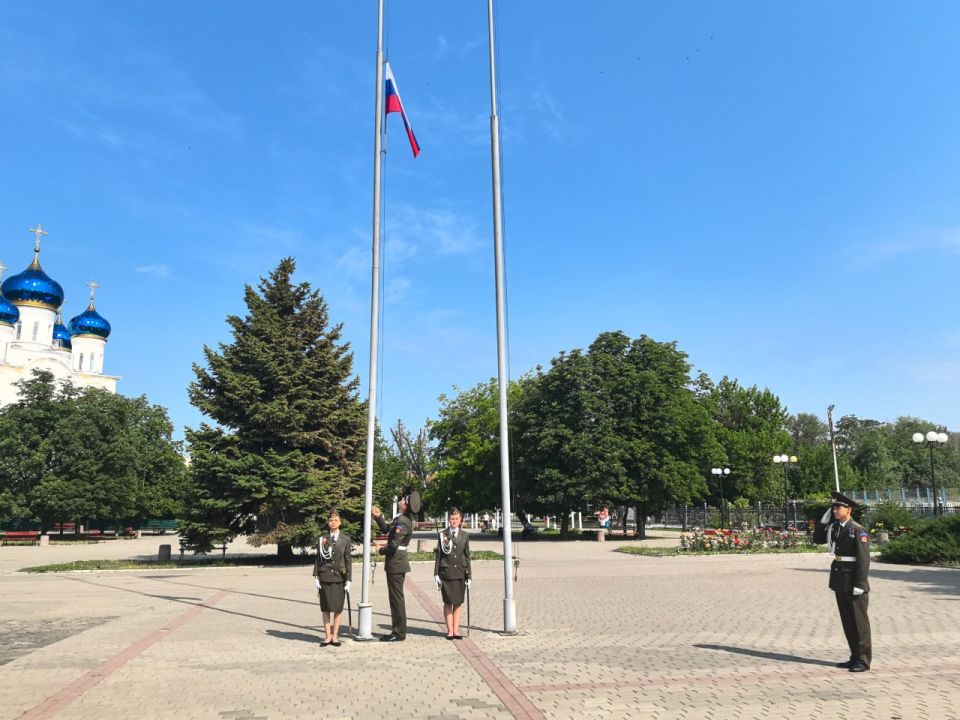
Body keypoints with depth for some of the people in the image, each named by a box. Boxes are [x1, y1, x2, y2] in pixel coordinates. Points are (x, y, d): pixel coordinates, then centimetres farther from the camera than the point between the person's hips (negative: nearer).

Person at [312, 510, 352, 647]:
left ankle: (335, 636, 15)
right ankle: (327, 636, 14)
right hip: (325, 577, 0)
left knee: (338, 607, 4)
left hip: (339, 577, 0)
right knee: (326, 607, 4)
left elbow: (348, 560, 2)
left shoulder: (346, 539, 2)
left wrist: (348, 580, -1)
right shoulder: (322, 539, 4)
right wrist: (316, 577, -1)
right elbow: (318, 559, 5)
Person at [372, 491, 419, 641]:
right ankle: (397, 630, 25)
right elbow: (386, 529, 20)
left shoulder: (403, 521, -21)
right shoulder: (401, 518, 11)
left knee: (396, 598, -1)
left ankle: (399, 633, 8)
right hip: (396, 563, 10)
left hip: (396, 563, -10)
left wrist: (381, 550, -8)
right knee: (396, 598, 16)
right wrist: (378, 516, 8)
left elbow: (393, 545, -25)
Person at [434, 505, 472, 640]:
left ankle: (456, 630, 14)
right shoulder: (443, 535, 1)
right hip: (446, 572, -2)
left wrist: (468, 576, 7)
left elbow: (467, 556, 9)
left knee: (458, 603, 5)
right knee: (448, 602, 2)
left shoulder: (465, 536, 7)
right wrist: (436, 574, -2)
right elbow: (438, 555, 2)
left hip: (460, 573, 2)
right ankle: (450, 630, 10)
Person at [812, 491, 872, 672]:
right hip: (840, 581, 8)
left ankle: (864, 660, 12)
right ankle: (855, 657, 24)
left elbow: (863, 559, -16)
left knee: (859, 621, 3)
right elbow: (818, 539, 16)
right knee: (847, 621, 14)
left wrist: (859, 585, -19)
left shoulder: (858, 531, -14)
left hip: (854, 582, -7)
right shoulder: (834, 527, 9)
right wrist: (824, 519, 5)